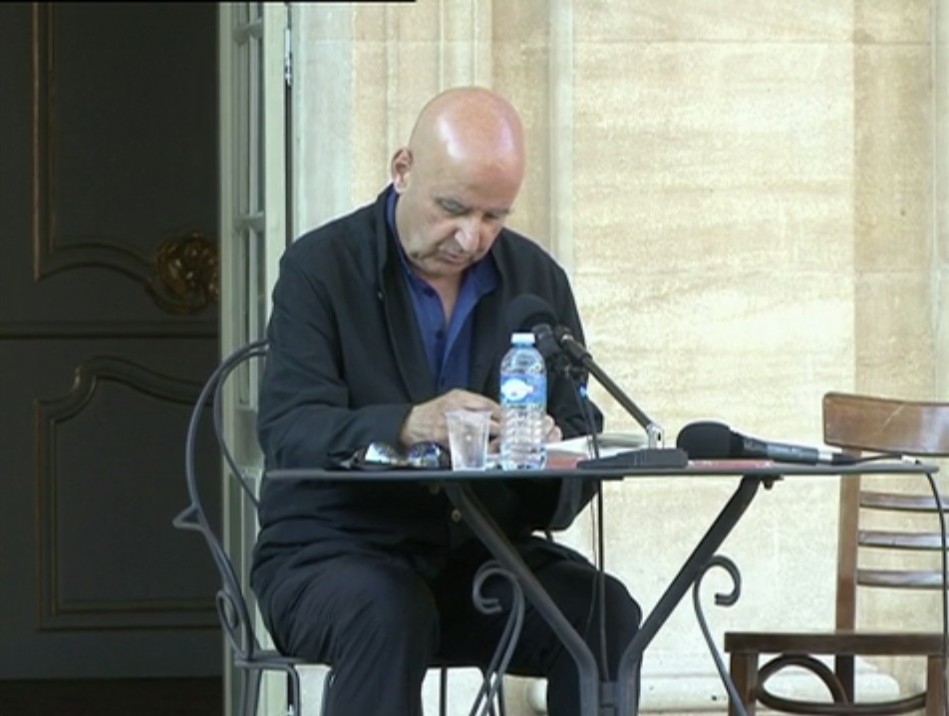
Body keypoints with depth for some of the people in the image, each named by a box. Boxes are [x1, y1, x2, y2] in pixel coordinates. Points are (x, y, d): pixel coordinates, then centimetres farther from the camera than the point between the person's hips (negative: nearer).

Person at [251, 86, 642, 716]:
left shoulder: (537, 279, 8)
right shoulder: (319, 269, -5)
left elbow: (580, 431, 5)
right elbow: (285, 432, -18)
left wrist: (550, 450, -22)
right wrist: (407, 426, -38)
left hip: (482, 549, 4)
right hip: (333, 551, -4)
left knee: (608, 613, -23)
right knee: (390, 615, -37)